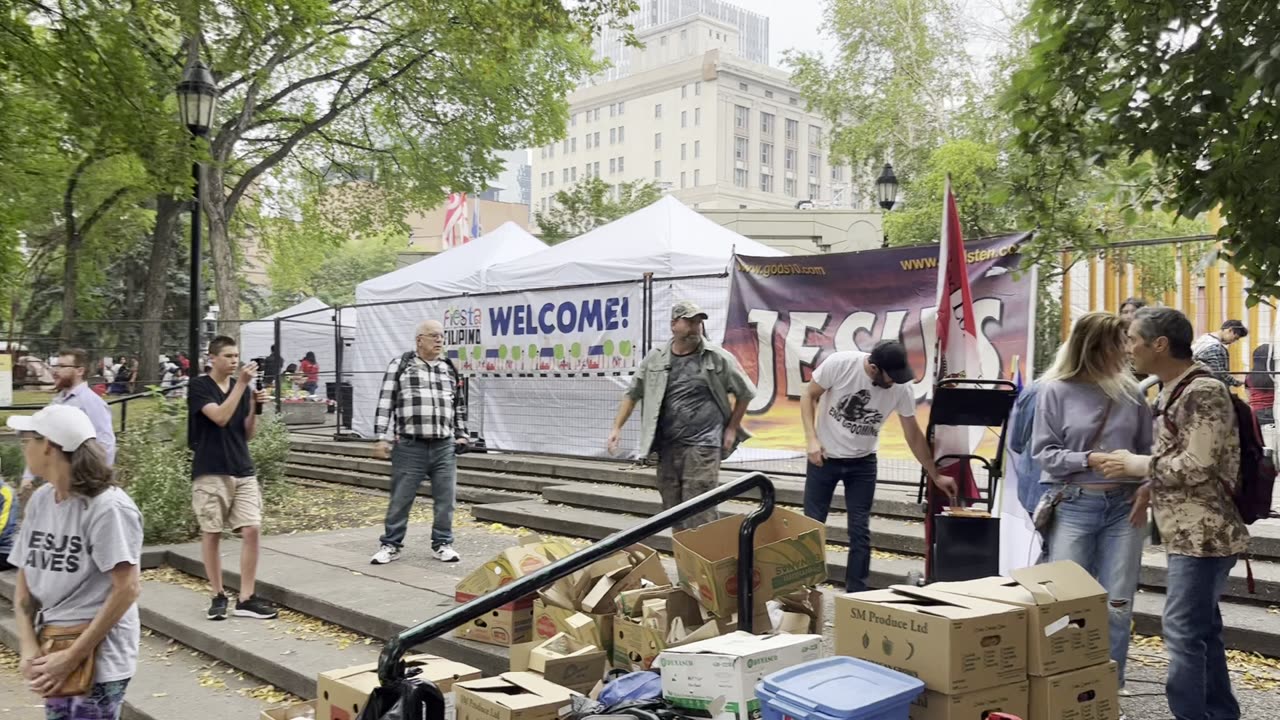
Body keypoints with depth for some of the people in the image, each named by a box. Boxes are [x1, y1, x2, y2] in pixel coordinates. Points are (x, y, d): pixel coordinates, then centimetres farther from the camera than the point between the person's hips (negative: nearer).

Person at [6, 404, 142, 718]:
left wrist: (72, 657, -17)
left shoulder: (108, 507, -17)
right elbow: (25, 583, 8)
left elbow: (127, 588, -19)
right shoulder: (40, 501, 4)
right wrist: (28, 647, -5)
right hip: (52, 649, 7)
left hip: (97, 658, -7)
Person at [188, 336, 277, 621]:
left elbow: (248, 434, 10)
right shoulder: (199, 386, -3)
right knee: (211, 534, 3)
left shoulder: (242, 388, 11)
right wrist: (241, 384, -20)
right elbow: (220, 417, -19)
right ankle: (218, 596, 16)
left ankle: (246, 599, 0)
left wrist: (255, 407, -5)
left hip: (243, 471, 4)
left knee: (251, 530, -5)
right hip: (210, 473, -4)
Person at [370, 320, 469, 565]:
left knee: (446, 497, 4)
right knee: (401, 498, 3)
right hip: (409, 446, -3)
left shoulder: (450, 369, 15)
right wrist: (383, 438, -6)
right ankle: (390, 544, 18)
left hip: (444, 446, 4)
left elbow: (459, 405, 23)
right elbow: (385, 403, -1)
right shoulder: (400, 365, 2)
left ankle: (442, 544, 19)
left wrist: (461, 434, 16)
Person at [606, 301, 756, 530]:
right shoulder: (655, 358, 8)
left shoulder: (718, 358, 0)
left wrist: (732, 428, 5)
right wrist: (617, 428, 8)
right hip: (666, 448, 4)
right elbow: (632, 394, 16)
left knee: (699, 513, -10)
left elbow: (745, 393, 10)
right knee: (673, 511, 11)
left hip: (702, 446, -4)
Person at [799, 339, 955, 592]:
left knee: (860, 530, 2)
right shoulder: (839, 363, -24)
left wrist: (935, 476, 1)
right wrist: (811, 439, -20)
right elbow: (808, 396, -10)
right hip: (824, 456, -1)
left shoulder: (903, 387, -16)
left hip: (863, 462, 2)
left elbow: (913, 435, -4)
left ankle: (856, 594, 12)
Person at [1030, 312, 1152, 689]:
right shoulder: (1056, 390, -4)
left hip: (1123, 506, 3)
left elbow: (1147, 449, 10)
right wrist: (1090, 460, -17)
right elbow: (1043, 452, -5)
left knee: (1118, 605, 6)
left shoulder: (1130, 392, 5)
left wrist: (1146, 488, -6)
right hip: (1073, 507, -3)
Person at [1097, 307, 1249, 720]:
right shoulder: (1173, 392, 13)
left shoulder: (1203, 391, -16)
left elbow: (1196, 466, -22)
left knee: (1182, 629, -7)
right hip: (1190, 532, 10)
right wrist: (1147, 488, 8)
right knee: (1202, 628, 16)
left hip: (1203, 534, -10)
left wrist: (1138, 465, -11)